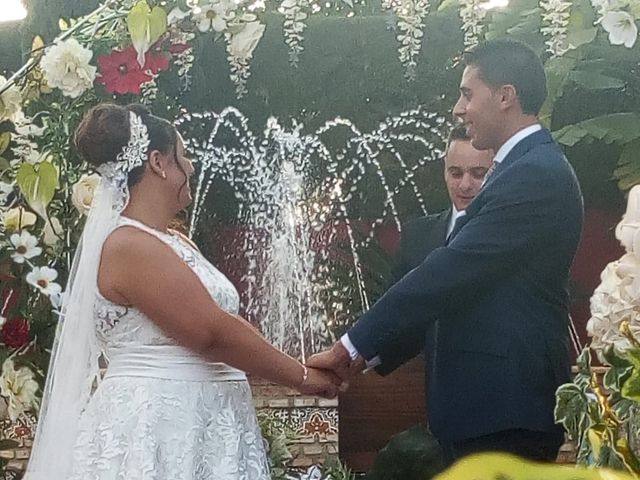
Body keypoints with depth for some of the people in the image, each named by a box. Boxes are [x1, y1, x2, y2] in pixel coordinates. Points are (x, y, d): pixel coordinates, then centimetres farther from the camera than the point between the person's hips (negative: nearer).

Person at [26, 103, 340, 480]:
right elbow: (212, 332, -20)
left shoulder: (174, 244, 14)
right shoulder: (130, 245, -16)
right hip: (159, 427, -9)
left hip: (195, 423, 9)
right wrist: (301, 376, -12)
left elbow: (226, 320, 12)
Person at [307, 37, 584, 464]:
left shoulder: (535, 173, -16)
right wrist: (368, 350, 9)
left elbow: (451, 272, -21)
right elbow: (460, 274, 14)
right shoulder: (533, 167, 16)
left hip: (504, 402, -10)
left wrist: (354, 346, -17)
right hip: (495, 396, 10)